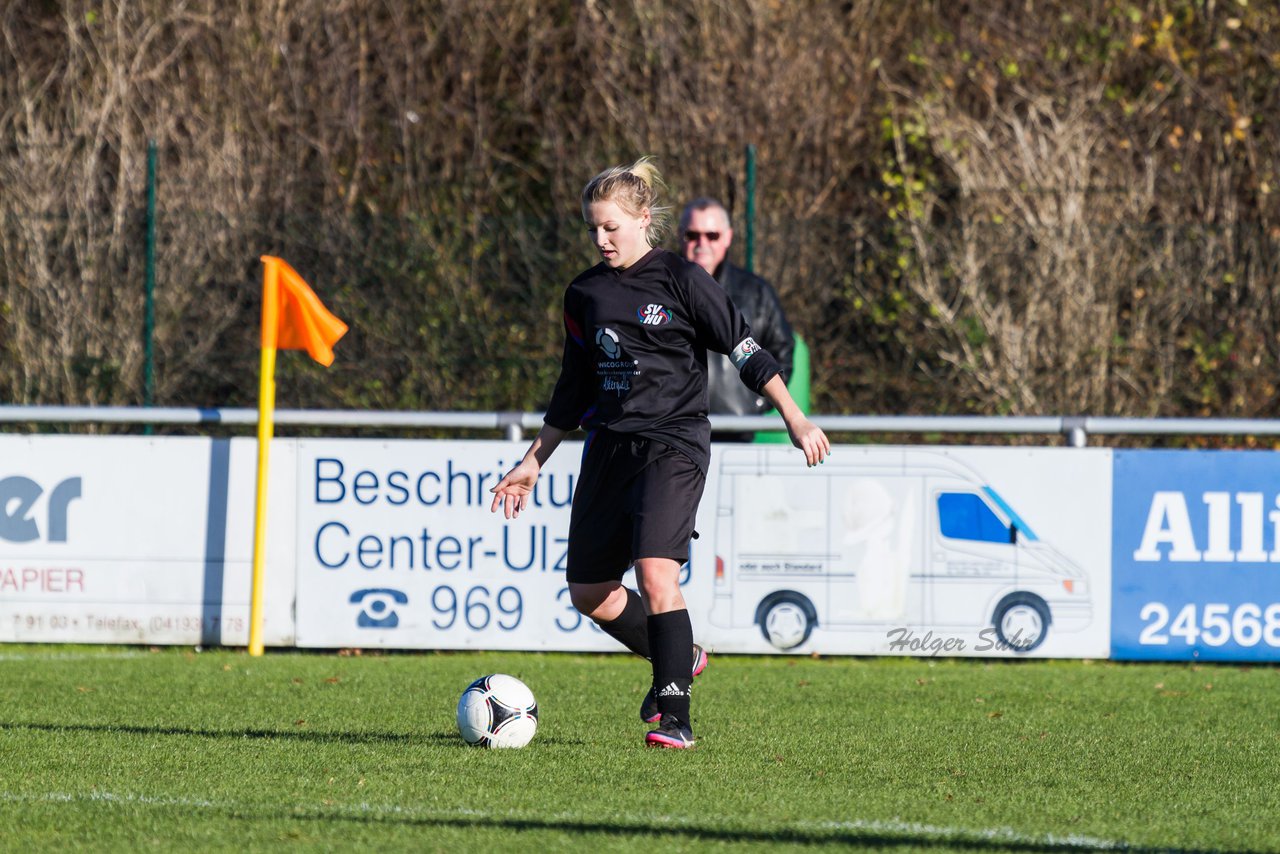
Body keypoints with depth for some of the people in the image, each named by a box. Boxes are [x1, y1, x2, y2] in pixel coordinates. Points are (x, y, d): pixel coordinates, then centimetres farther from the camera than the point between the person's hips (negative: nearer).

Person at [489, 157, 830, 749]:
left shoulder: (681, 280, -4)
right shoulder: (585, 294, 11)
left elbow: (745, 352, -3)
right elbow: (572, 391, 20)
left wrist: (795, 420, -9)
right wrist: (532, 463, 19)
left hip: (673, 444, -6)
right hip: (608, 449, 6)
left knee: (657, 575, -22)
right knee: (588, 592, 7)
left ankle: (675, 717, -17)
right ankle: (678, 657, 32)